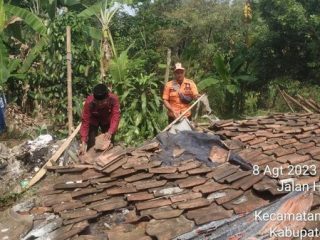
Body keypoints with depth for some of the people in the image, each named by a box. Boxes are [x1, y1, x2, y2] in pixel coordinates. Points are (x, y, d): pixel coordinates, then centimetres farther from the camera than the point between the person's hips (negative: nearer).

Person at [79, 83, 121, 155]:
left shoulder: (114, 99, -36)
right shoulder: (89, 102, -37)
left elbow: (115, 117, -39)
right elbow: (85, 122, -36)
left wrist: (110, 132, -57)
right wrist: (83, 142, -45)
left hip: (107, 120, 1)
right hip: (93, 121, -1)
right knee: (91, 144, -9)